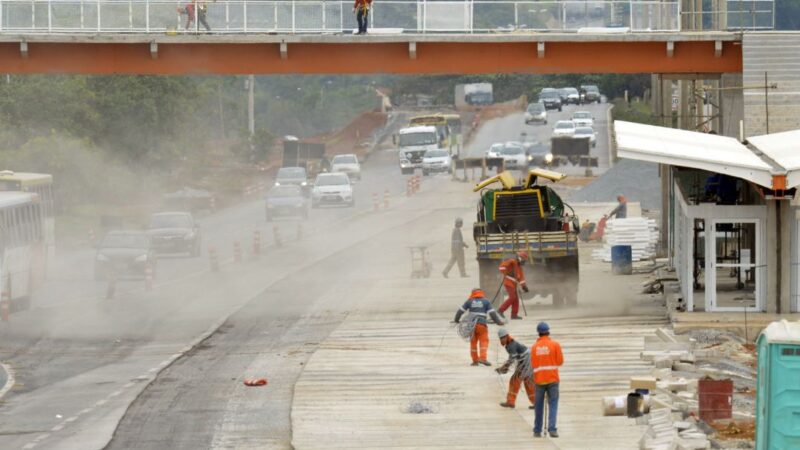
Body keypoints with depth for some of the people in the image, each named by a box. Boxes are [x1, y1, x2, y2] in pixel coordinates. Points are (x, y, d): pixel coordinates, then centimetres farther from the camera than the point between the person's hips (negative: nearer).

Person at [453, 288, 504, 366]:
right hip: (482, 324, -3)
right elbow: (492, 313, 0)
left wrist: (456, 320, 29)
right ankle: (483, 358, -18)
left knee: (473, 342, 12)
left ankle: (475, 360, 15)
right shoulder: (486, 302, 6)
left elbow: (460, 311, 13)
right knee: (484, 341, -2)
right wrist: (499, 321, 11)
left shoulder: (469, 301, 11)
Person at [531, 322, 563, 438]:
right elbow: (560, 361, 0)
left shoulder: (534, 347, 1)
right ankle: (552, 429, -14)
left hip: (539, 379, 2)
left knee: (538, 405, 11)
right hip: (552, 379, -2)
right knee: (553, 404, 0)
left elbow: (532, 364, 6)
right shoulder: (555, 345, -4)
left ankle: (537, 431, 14)